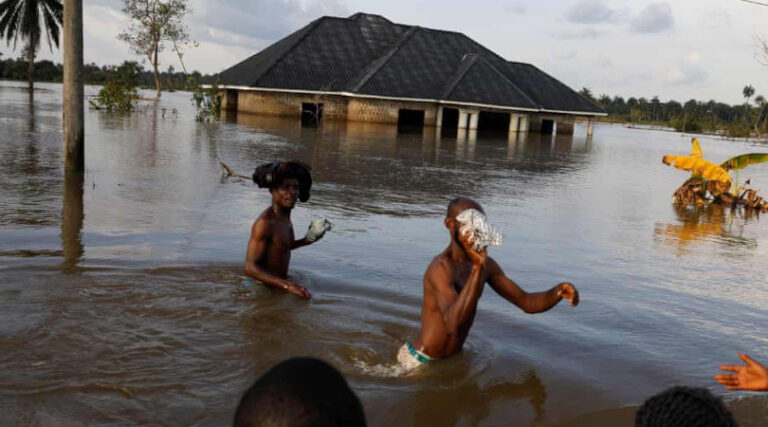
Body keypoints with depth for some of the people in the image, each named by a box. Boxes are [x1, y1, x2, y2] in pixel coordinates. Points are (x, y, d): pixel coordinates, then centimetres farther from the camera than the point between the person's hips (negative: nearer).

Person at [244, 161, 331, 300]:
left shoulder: (285, 217, 6)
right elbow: (250, 268, -26)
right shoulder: (265, 222, -21)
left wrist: (308, 240, 12)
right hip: (263, 288, -8)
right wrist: (288, 285, -34)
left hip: (278, 283, 9)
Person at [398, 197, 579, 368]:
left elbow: (526, 302, 3)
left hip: (452, 357, 8)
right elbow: (453, 325, -43)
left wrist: (558, 291, -18)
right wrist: (477, 267, -46)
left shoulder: (486, 265, 1)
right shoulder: (442, 268, -27)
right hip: (419, 361, -8)